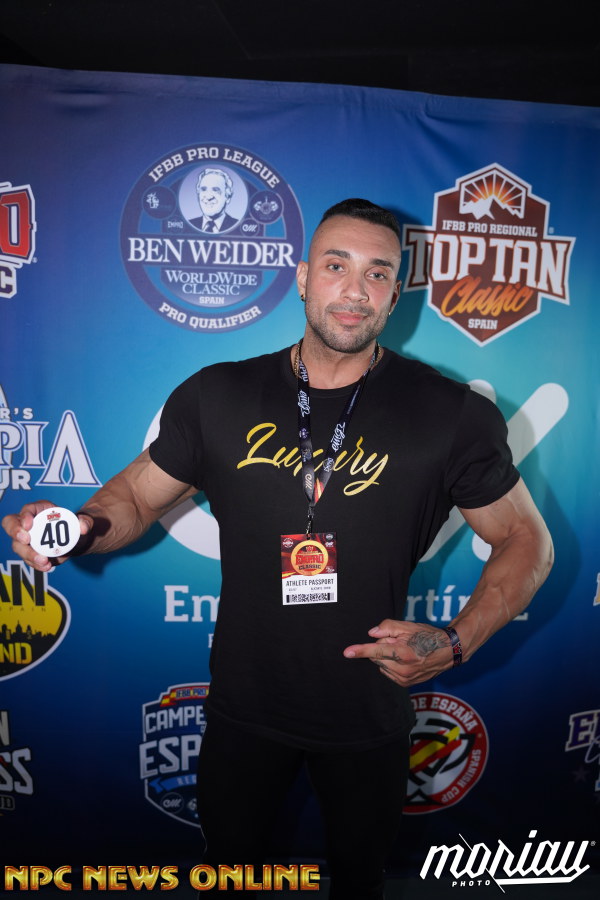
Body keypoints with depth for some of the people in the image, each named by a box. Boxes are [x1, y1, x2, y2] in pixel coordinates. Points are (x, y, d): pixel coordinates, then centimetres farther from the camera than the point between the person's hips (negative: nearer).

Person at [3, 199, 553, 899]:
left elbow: (525, 538, -4)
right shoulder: (217, 397, -9)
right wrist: (85, 526, -20)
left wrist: (456, 644, -16)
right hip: (245, 709, 1)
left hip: (368, 715, 0)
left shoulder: (452, 414, -13)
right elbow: (137, 494, 2)